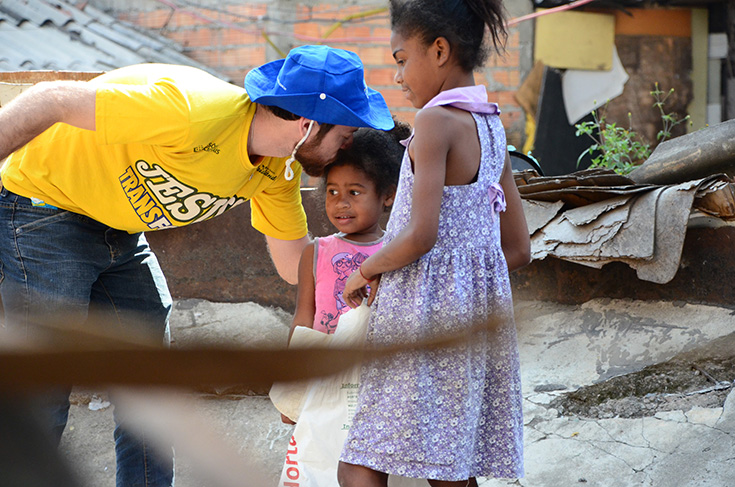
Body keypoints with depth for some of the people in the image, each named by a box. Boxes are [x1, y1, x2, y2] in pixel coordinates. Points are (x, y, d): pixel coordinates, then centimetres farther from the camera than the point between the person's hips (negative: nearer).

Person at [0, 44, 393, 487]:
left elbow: (296, 262, 7)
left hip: (119, 230, 8)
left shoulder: (279, 169, -7)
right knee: (44, 393, -10)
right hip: (43, 211, -8)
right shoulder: (193, 114, -35)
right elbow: (53, 100, -31)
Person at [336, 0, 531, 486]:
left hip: (423, 315, -9)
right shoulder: (492, 127, 13)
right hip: (477, 312, 9)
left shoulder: (435, 122, -12)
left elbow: (421, 236, -21)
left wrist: (367, 270, -4)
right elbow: (518, 250, 16)